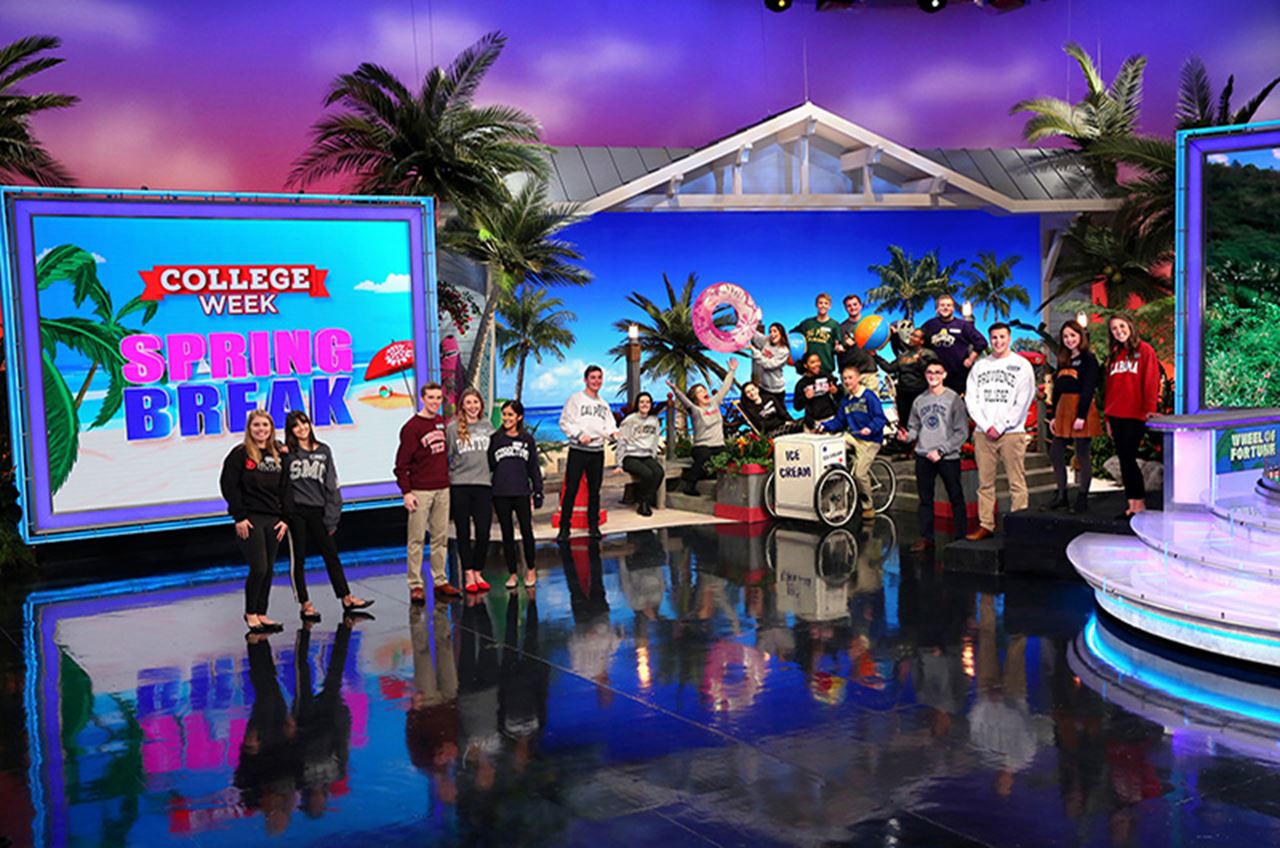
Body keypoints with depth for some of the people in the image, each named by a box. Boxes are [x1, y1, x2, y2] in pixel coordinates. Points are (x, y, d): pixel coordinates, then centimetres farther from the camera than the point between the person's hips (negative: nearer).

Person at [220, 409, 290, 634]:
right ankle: (250, 613, 10)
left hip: (273, 520, 5)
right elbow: (228, 485, -7)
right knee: (258, 568, -8)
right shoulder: (240, 454, -3)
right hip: (250, 520, -5)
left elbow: (285, 489, 13)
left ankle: (261, 614, 18)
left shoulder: (278, 455, 12)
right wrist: (239, 517, -12)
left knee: (268, 570, 7)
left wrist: (285, 518, 5)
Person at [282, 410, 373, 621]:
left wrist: (332, 517, 4)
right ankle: (305, 605, 10)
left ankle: (347, 599, 13)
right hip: (295, 512, -3)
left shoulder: (323, 451, 9)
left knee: (331, 555, 8)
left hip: (318, 512, 3)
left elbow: (331, 485, 9)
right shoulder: (287, 453, -2)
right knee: (298, 558, 4)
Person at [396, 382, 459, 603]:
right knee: (417, 539, -2)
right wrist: (406, 492, -15)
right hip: (420, 491, -6)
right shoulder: (411, 427, -8)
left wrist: (447, 479, 15)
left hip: (442, 490, 6)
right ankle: (415, 586, 1)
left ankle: (441, 581, 17)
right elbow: (402, 463, -10)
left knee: (441, 538, 10)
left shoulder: (441, 422, 11)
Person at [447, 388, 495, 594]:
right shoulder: (452, 428, -1)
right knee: (463, 532, 4)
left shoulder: (487, 426, 9)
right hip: (459, 486, -2)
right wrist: (446, 478, -4)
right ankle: (468, 574, 10)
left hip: (483, 484, 2)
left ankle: (478, 572, 15)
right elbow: (445, 456, 1)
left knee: (483, 532, 0)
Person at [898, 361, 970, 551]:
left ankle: (962, 536, 10)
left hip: (948, 457, -4)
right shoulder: (919, 401, 10)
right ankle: (926, 537, 15)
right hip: (923, 457, 4)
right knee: (925, 499, 8)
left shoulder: (954, 399, -3)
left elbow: (962, 432, -6)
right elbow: (914, 427, 14)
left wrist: (941, 450, -13)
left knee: (956, 499, 3)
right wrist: (908, 436, -9)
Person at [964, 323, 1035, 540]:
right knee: (985, 482, 4)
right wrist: (986, 426, -5)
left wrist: (1001, 427, -9)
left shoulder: (1022, 365, 4)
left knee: (1017, 482, -4)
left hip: (1011, 432, -3)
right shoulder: (980, 366, 14)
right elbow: (971, 399, 8)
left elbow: (1022, 402, -3)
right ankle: (986, 525, 8)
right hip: (983, 433, 3)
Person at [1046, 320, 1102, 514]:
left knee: (1082, 456, -1)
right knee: (1055, 454, 7)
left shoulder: (1088, 359, -6)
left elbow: (1088, 389, -13)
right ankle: (1061, 495, 16)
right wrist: (1053, 416, 13)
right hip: (1063, 409, 8)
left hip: (1081, 410, -8)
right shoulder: (1063, 360, 17)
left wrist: (1081, 416, -19)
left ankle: (1082, 498, 6)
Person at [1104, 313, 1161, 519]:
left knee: (1128, 458, -8)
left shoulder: (1145, 350, -1)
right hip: (1116, 415, 6)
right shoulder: (1114, 355, 17)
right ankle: (1133, 504, 10)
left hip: (1135, 415, -6)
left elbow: (1151, 380, -8)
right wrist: (1108, 416, 14)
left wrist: (1150, 408, -17)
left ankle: (1139, 503, 0)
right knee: (1124, 459, 6)